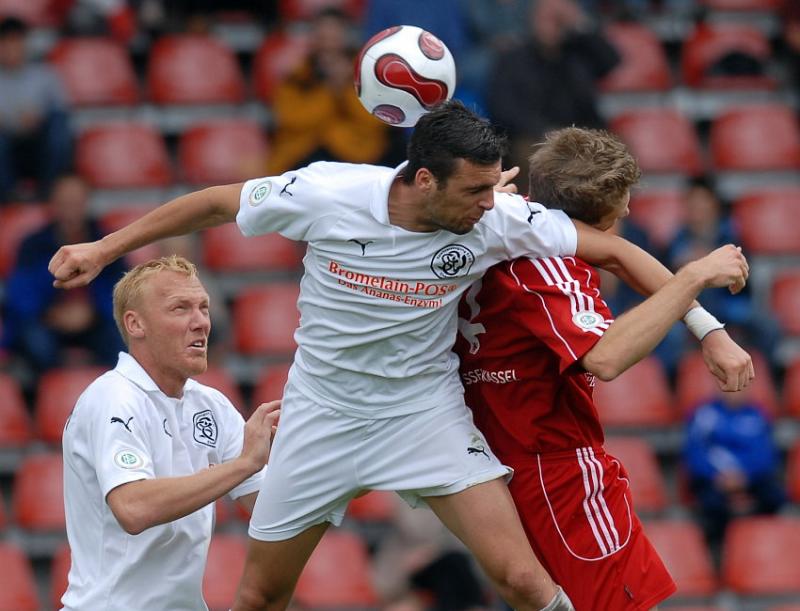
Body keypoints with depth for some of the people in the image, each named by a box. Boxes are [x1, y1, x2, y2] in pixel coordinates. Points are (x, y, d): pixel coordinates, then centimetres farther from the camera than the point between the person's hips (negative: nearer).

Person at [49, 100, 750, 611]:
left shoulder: (496, 220, -21)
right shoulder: (324, 194, -22)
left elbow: (613, 249, -11)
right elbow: (218, 203, -5)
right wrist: (104, 248, 1)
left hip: (425, 408, 0)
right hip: (323, 410, 0)